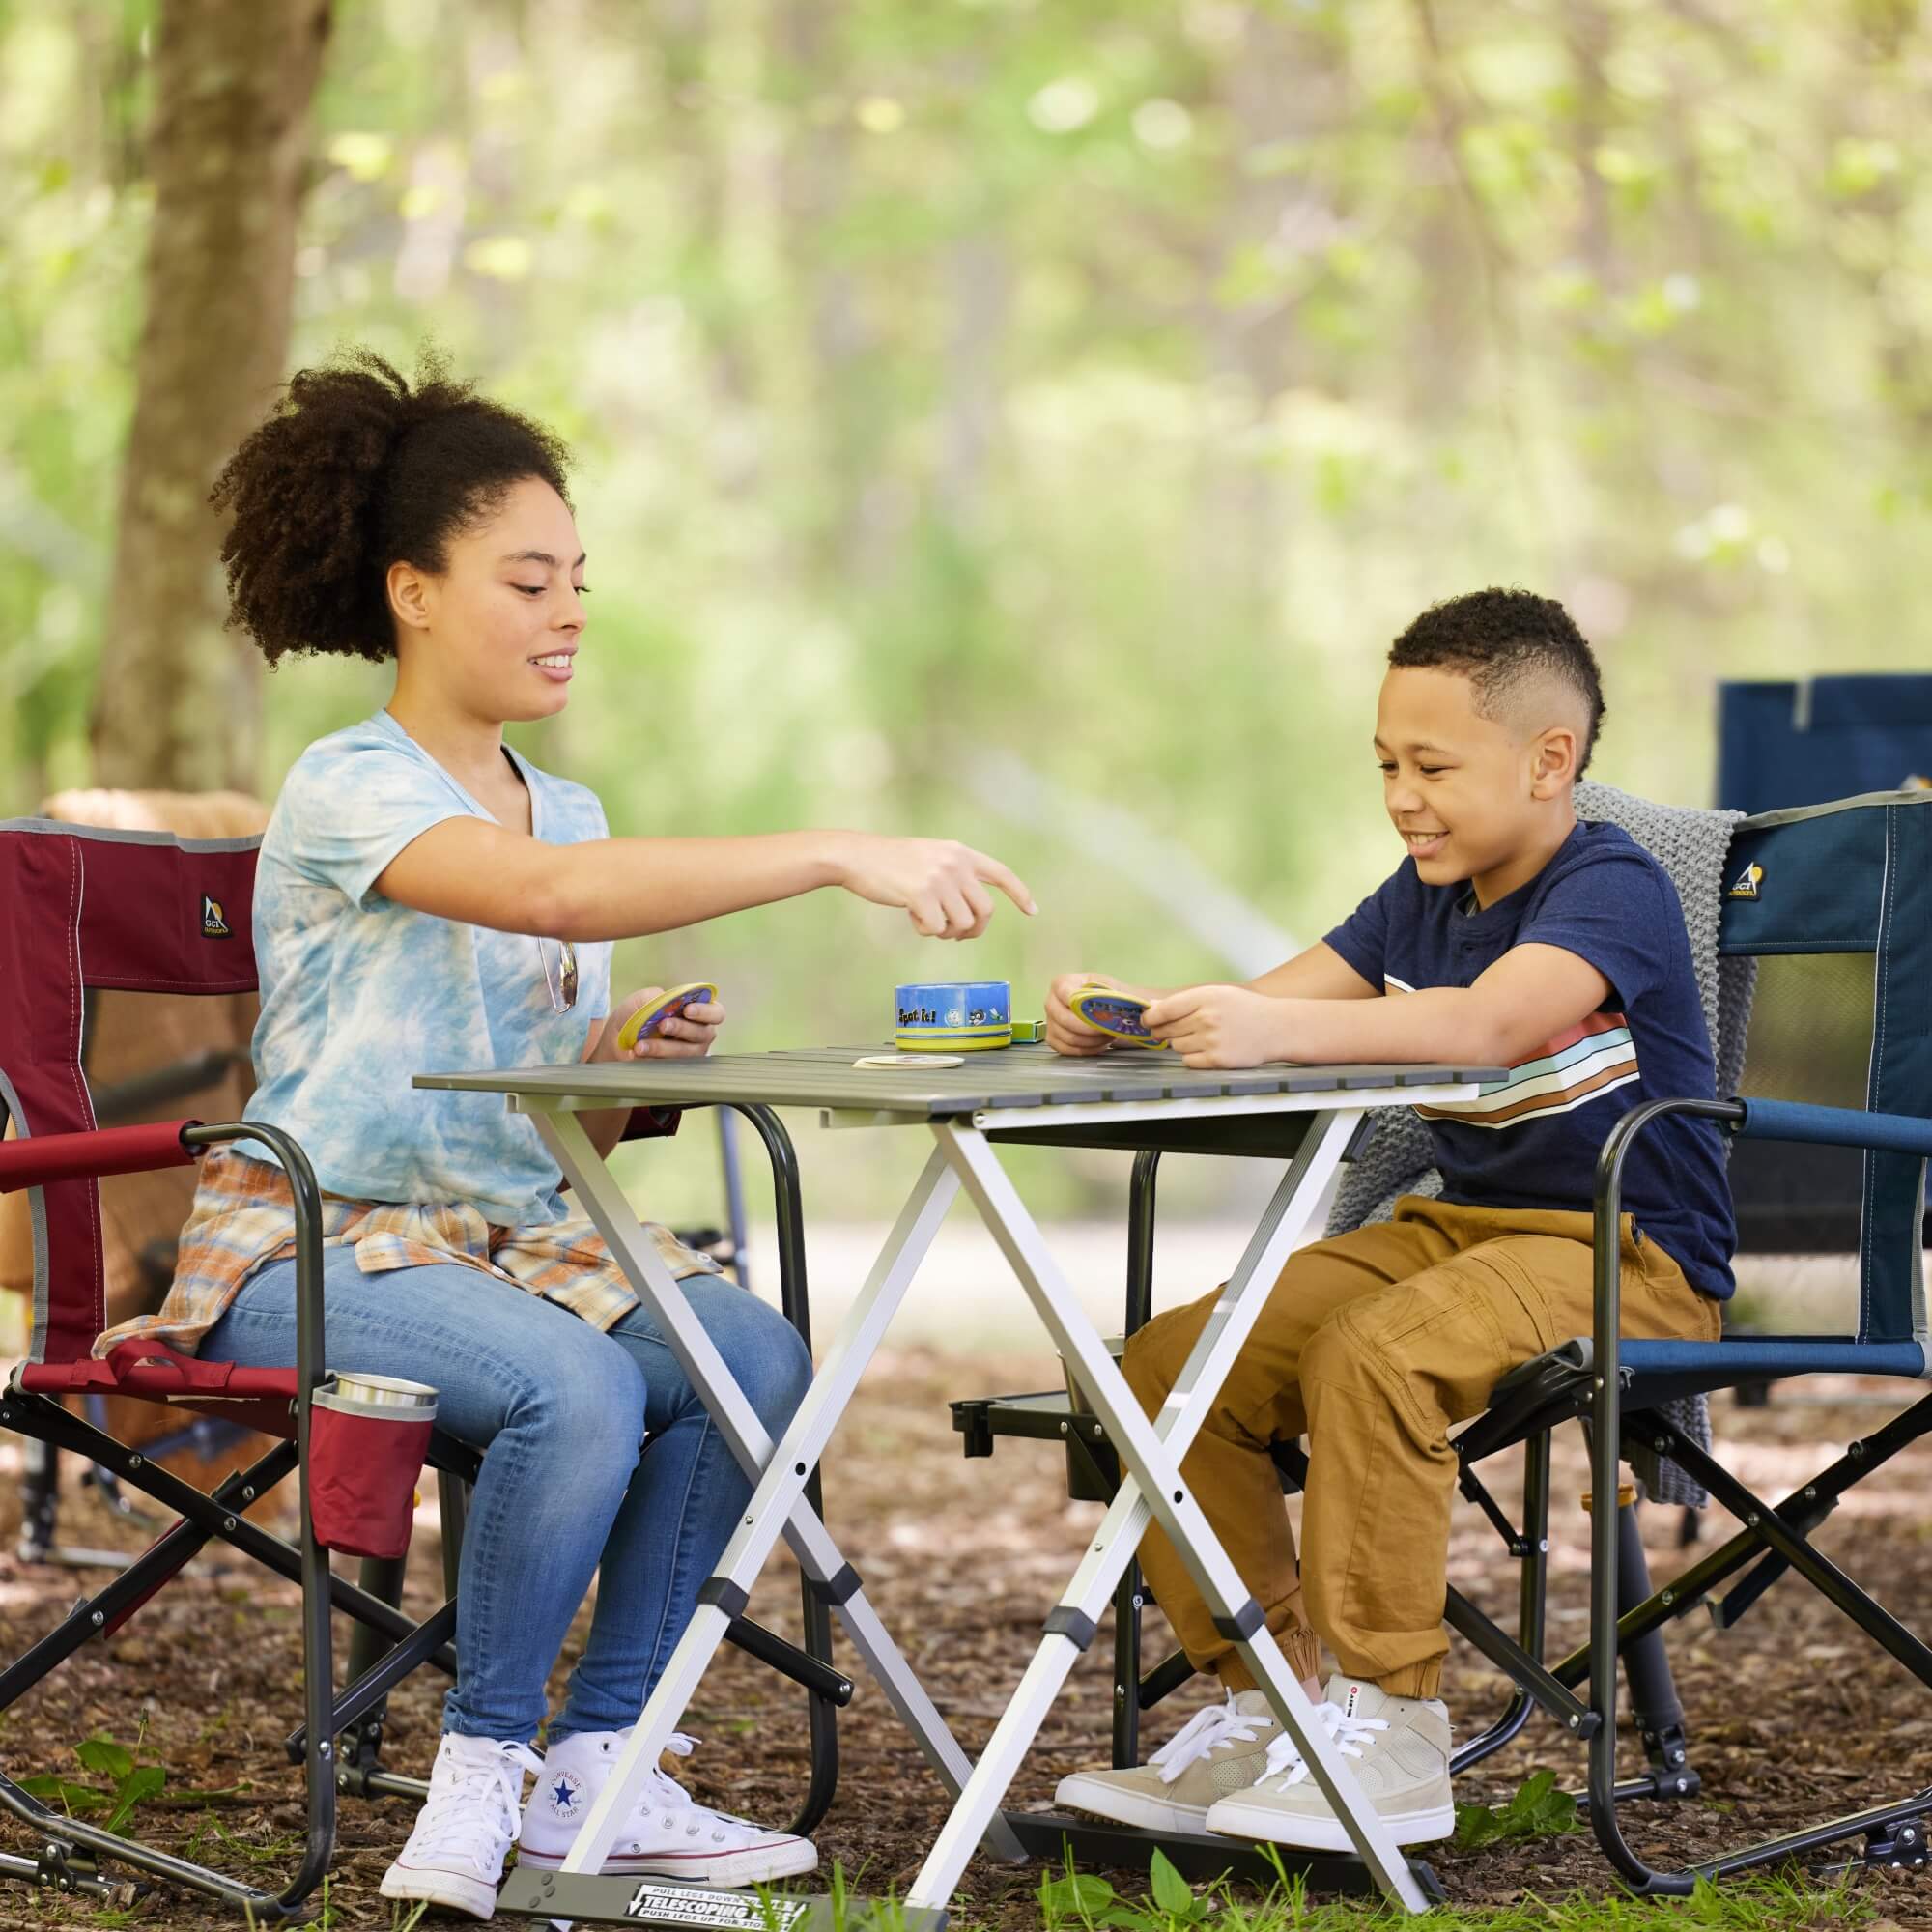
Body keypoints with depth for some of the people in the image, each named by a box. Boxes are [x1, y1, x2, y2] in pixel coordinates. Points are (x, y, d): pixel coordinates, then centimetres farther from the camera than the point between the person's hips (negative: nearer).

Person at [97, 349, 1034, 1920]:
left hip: (519, 1236, 7)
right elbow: (546, 892, -32)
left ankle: (593, 1764, -12)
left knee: (756, 1356, -21)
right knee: (575, 1385, -34)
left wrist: (641, 1063, -7)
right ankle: (485, 1771, -17)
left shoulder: (566, 807, 14)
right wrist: (837, 855, -37)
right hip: (315, 1242, -7)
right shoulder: (347, 791, -11)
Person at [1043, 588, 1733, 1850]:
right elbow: (1262, 1010, 6)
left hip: (1631, 1257, -9)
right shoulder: (1427, 896, 13)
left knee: (1371, 1356, -36)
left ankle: (1390, 1733, -26)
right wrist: (1132, 1019, -16)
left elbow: (1494, 1023, -35)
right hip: (1458, 1226, 9)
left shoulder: (1615, 889, -15)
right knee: (1171, 1369, -7)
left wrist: (1279, 1028, -47)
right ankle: (1267, 1708, 2)